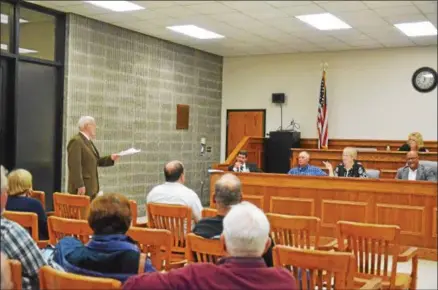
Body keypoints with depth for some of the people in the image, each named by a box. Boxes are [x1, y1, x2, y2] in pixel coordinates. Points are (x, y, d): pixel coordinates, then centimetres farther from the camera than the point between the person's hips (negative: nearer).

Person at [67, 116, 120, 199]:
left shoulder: (88, 141, 17)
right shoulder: (76, 141, -14)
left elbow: (95, 161, 21)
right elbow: (75, 165, -21)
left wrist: (110, 158, 6)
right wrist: (80, 185, -25)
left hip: (91, 187, 10)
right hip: (82, 188, -10)